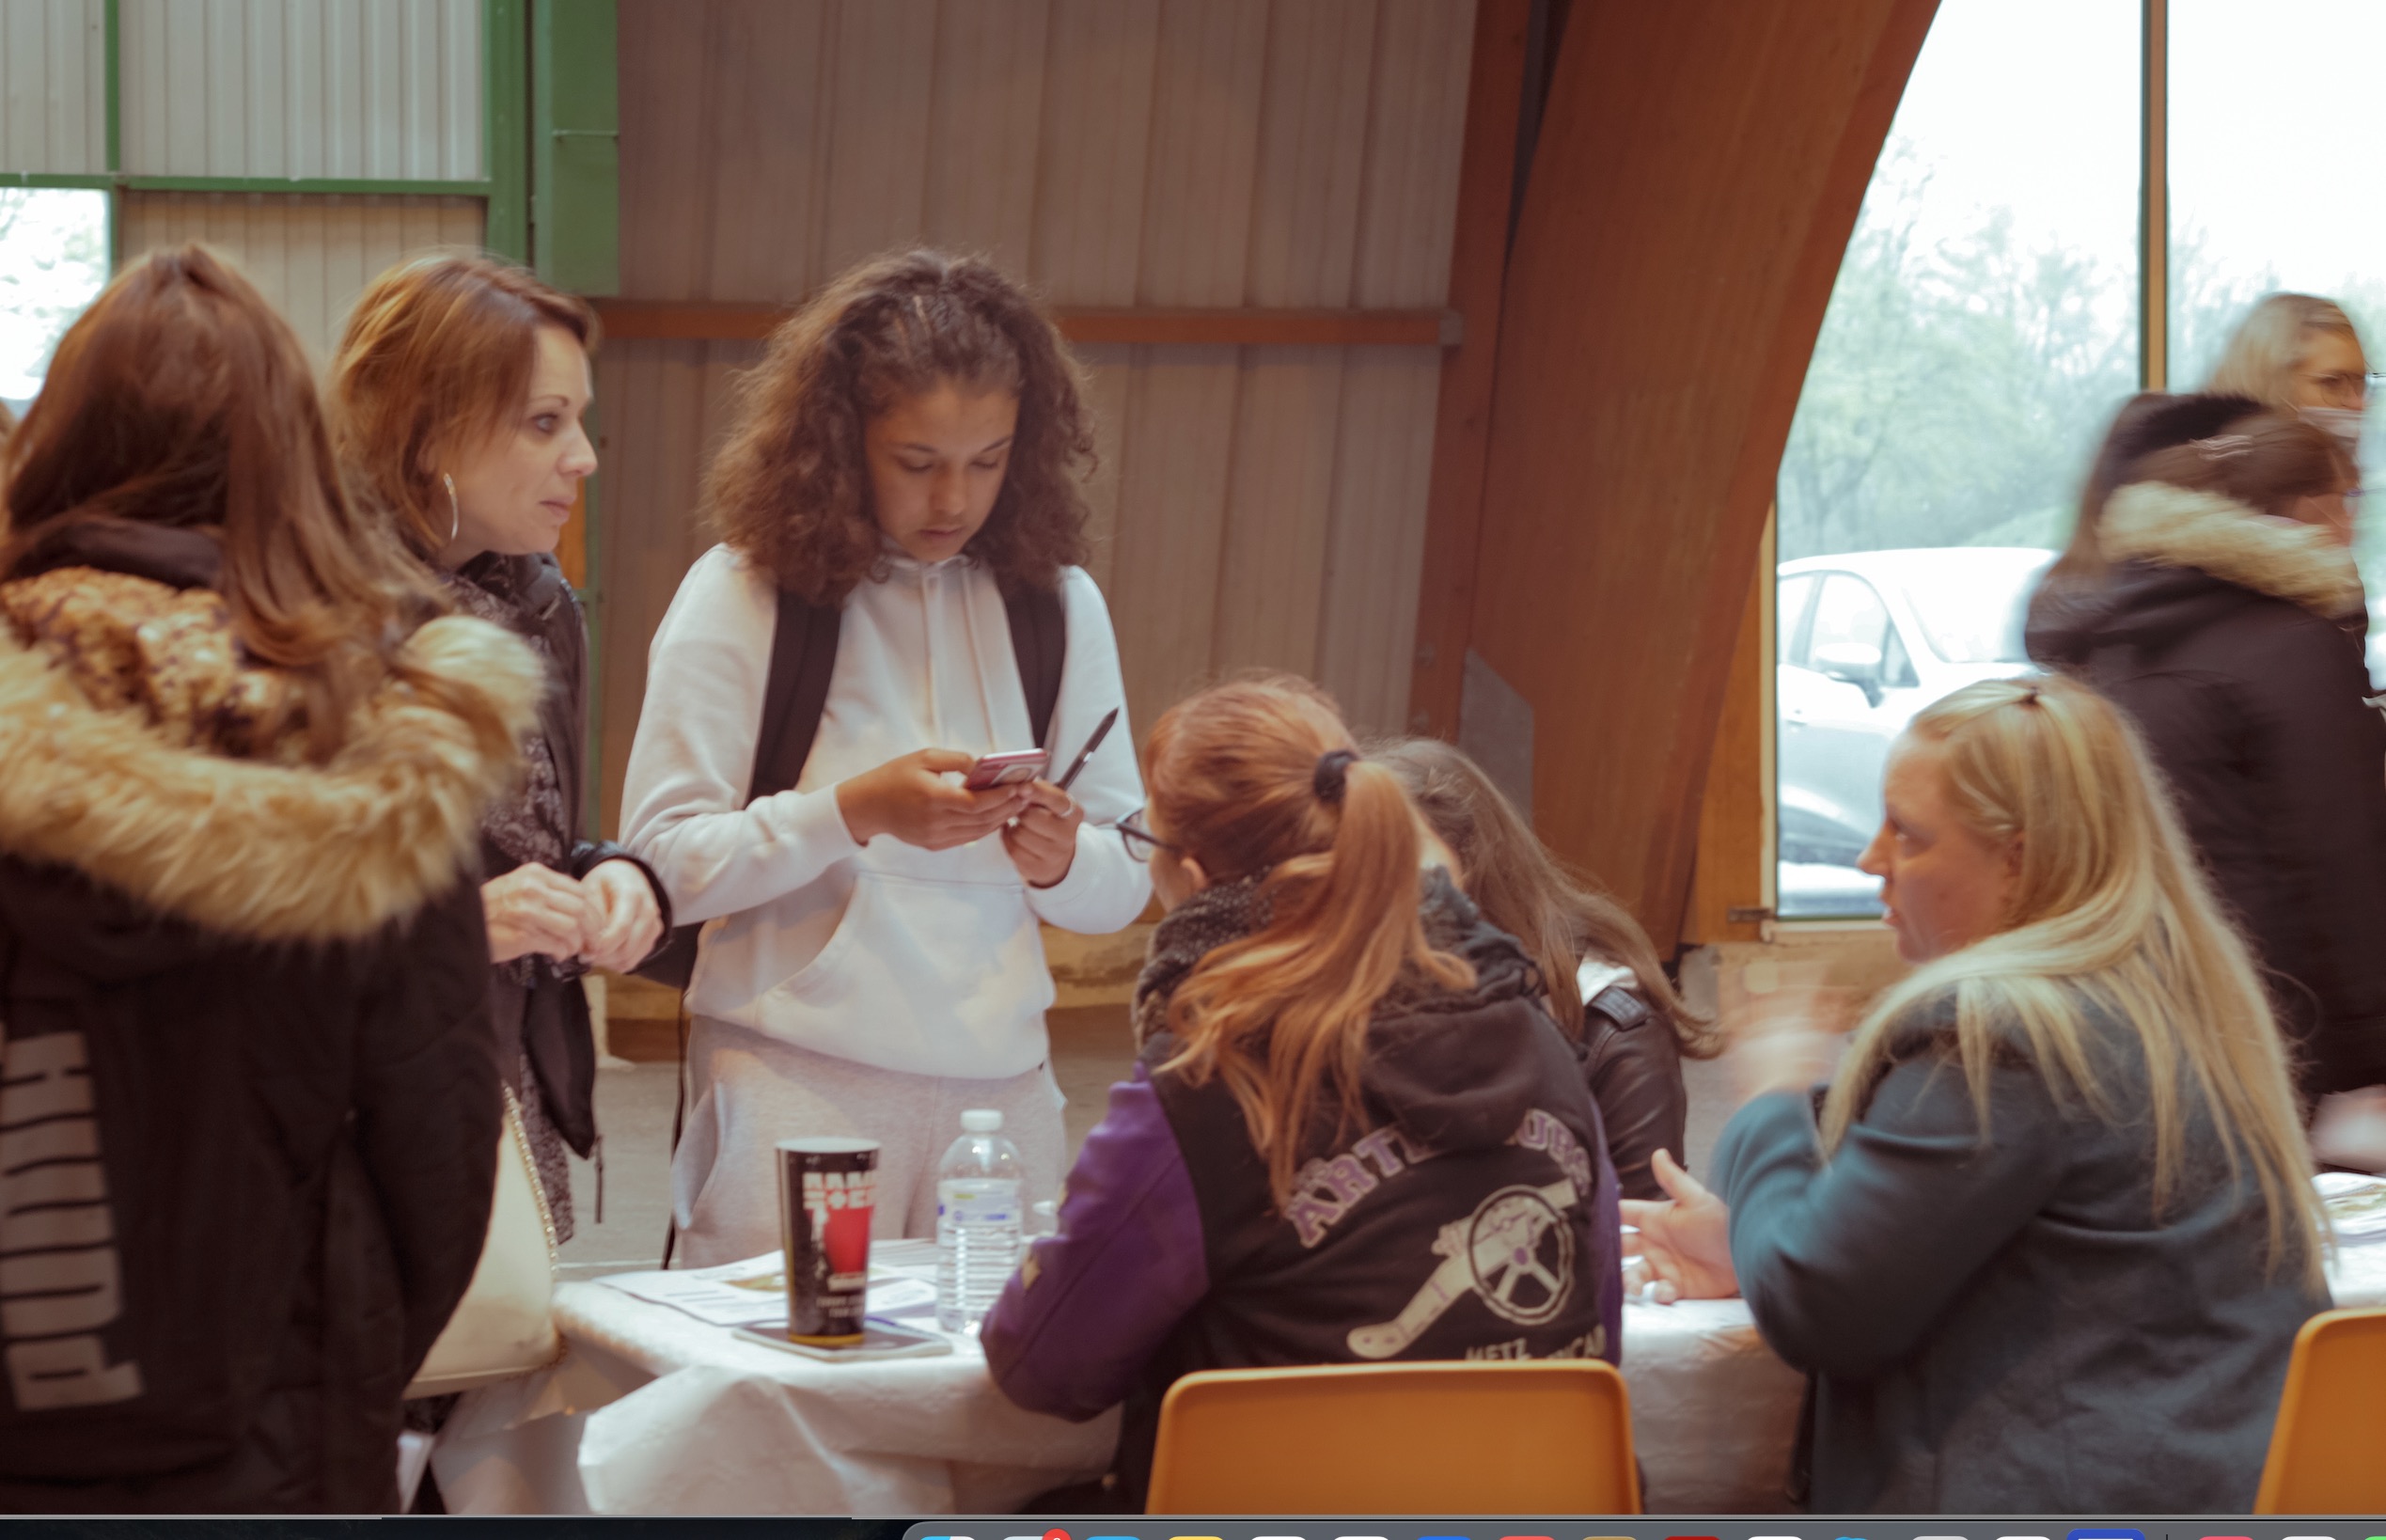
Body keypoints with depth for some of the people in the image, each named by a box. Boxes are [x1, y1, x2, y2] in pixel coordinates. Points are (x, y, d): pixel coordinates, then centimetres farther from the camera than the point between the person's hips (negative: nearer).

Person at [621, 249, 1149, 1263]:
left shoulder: (1056, 604, 9)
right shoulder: (742, 594, -2)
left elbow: (1127, 887, 9)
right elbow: (661, 861, -9)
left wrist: (1062, 860, -12)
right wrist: (854, 813, -19)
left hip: (1000, 1085, 3)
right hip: (794, 1080, -3)